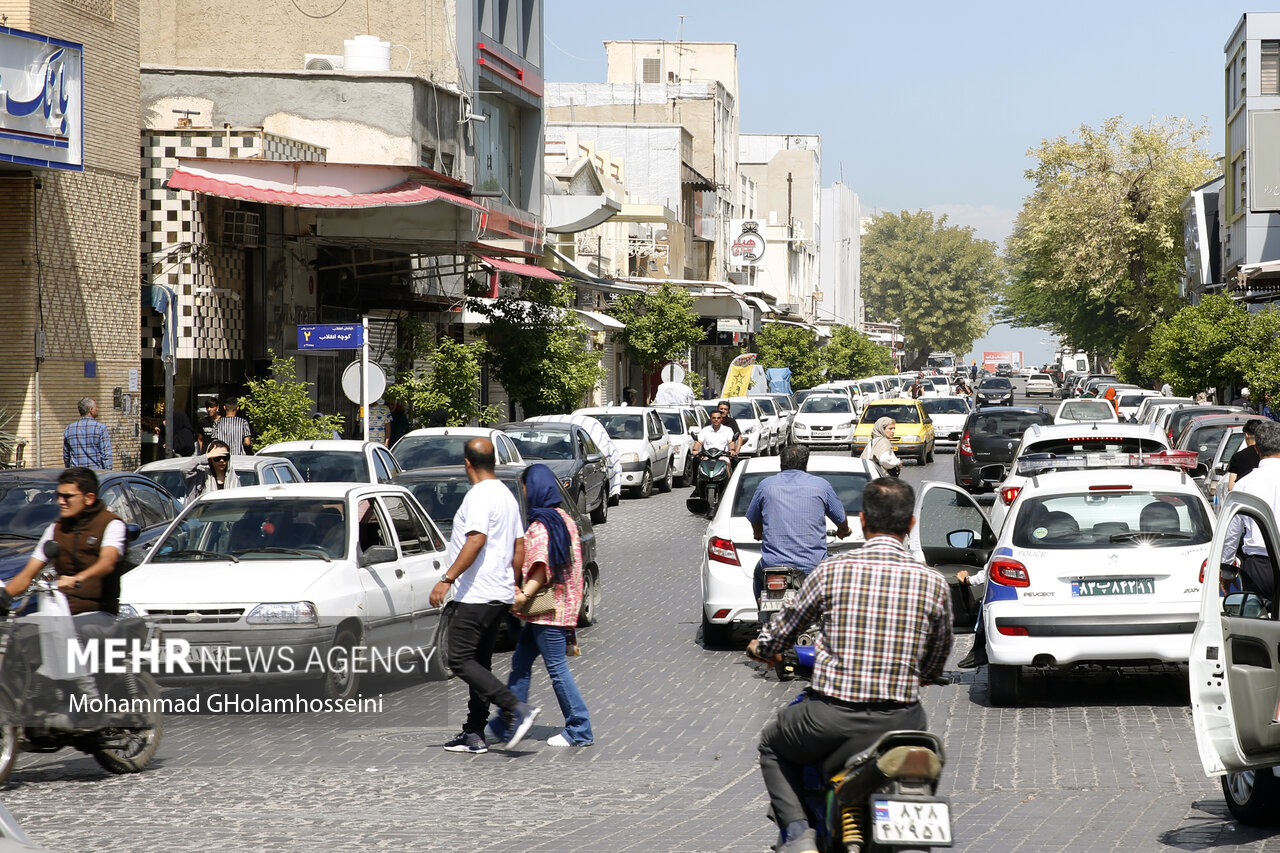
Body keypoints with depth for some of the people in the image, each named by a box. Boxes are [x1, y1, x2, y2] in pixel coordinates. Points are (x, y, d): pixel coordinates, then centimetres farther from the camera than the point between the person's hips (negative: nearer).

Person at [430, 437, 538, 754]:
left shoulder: (479, 495, -13)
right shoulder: (507, 495, 17)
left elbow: (477, 540, -24)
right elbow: (519, 545, 21)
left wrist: (447, 579, -25)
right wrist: (514, 584, 28)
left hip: (477, 594, -10)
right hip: (500, 594, 10)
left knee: (459, 660, -10)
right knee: (479, 662, 12)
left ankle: (517, 709, -20)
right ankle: (474, 735, 11)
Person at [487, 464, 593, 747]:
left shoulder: (541, 525, -16)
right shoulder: (565, 519, 13)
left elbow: (542, 566, -25)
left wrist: (524, 596, -24)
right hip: (562, 605, 10)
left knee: (557, 668, -4)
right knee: (521, 662, 15)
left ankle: (580, 730, 0)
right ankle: (507, 724, 20)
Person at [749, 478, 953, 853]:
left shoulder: (832, 571, -5)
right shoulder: (934, 583, -2)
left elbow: (785, 625, 11)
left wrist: (762, 647, 34)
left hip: (831, 718, -2)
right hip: (900, 720, 2)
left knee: (773, 745, 29)